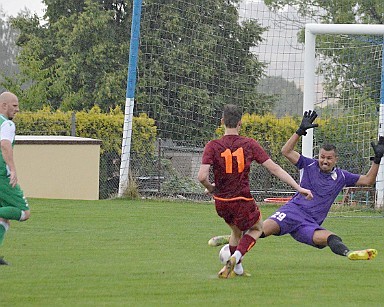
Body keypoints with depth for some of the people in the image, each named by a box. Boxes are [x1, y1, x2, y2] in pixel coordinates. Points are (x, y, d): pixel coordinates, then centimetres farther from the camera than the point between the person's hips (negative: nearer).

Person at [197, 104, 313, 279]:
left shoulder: (213, 146, -11)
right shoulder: (249, 145, -9)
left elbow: (202, 176, -22)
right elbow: (274, 169, -8)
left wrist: (210, 188, 1)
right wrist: (298, 188, -4)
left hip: (221, 202, 2)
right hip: (243, 202, -2)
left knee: (236, 230, 32)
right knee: (257, 228, 26)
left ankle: (237, 268, 33)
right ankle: (235, 257, 3)